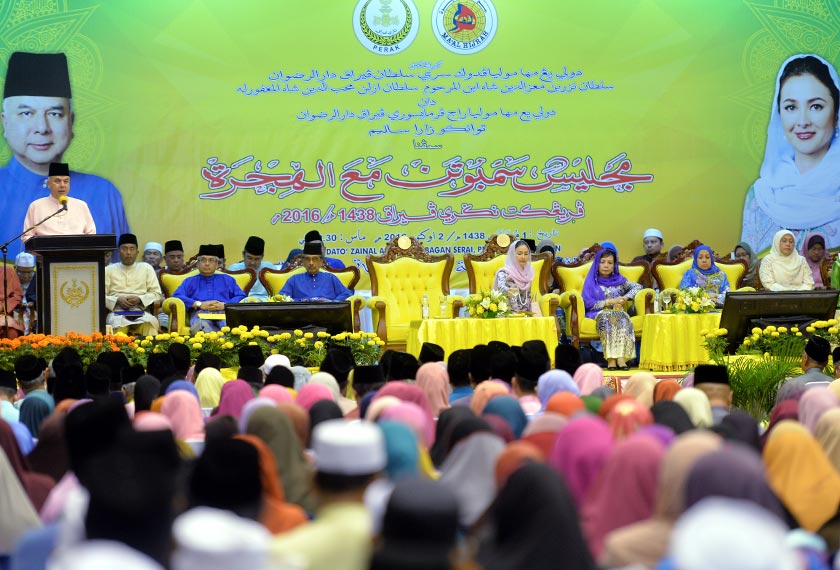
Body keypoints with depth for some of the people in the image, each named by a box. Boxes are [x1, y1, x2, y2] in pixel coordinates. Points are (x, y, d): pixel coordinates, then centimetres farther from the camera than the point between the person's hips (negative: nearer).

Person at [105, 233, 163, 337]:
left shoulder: (146, 268, 20)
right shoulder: (109, 270, 18)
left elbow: (157, 294, 13)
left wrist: (140, 299, -4)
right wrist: (117, 300, -8)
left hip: (141, 312, 1)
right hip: (117, 313, -1)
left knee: (150, 324, -36)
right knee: (118, 325, -39)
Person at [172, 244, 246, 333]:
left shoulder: (227, 280, 32)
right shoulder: (190, 281, 29)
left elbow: (241, 297, 19)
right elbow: (176, 297, 11)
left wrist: (225, 305, -2)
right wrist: (199, 304, -3)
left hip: (224, 313, 1)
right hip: (200, 314, -1)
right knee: (200, 326, -42)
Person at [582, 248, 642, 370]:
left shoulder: (619, 280, 18)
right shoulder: (591, 281, 10)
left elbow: (638, 287, 13)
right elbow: (589, 303, -1)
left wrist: (625, 298, -4)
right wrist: (609, 302, -7)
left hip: (618, 312, 2)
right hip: (599, 313, -2)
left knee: (623, 318, -33)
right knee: (607, 317, -36)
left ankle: (621, 357, -46)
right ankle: (611, 358, -45)